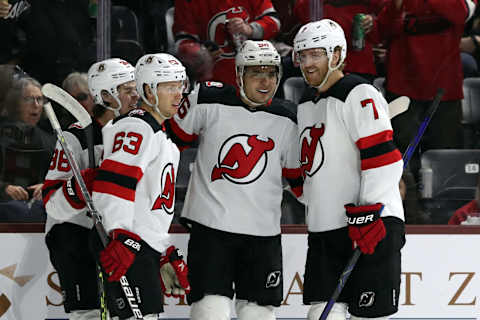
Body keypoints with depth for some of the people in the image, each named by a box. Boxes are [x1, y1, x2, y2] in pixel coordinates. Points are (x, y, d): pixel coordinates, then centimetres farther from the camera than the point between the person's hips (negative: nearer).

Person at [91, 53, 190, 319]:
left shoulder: (159, 135, 25)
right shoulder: (135, 128, -9)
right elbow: (113, 183, -22)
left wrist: (169, 255, 28)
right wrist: (122, 238, -30)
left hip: (146, 248, 11)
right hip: (127, 248, -11)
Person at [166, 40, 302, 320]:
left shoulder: (287, 120, 2)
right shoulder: (208, 100, -6)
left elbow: (299, 176, 12)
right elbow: (174, 137, 6)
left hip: (263, 232, 3)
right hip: (210, 223, -3)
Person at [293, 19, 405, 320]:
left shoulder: (359, 95, -9)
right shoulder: (306, 104, 19)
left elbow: (383, 157, -18)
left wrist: (368, 213, -21)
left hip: (371, 225, -8)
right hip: (323, 227, 8)